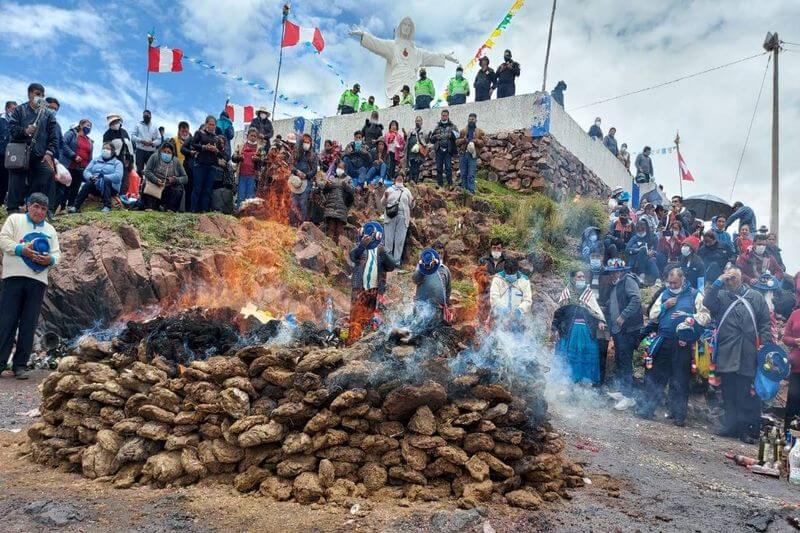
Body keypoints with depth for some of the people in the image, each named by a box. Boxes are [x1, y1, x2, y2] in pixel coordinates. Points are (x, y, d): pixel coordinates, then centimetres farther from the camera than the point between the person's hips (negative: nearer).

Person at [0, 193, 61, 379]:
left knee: (29, 324, 1)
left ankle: (20, 365, 6)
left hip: (38, 280, 3)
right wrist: (22, 249, -15)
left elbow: (57, 253, 14)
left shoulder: (50, 230, 21)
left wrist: (50, 259, -8)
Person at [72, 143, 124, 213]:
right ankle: (76, 207, -39)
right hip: (95, 187, 3)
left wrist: (102, 177, -19)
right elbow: (86, 172, 12)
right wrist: (91, 177, -12)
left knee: (105, 180, -36)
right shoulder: (95, 160, 25)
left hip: (110, 187, -3)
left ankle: (107, 207, -46)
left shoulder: (117, 163, 12)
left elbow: (118, 176, -8)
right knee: (88, 183, -31)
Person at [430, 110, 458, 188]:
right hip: (439, 150, 3)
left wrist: (452, 134, -26)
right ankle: (440, 184, 13)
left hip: (448, 150, -3)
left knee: (448, 168, -7)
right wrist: (435, 137, -2)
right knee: (439, 168, 5)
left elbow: (457, 135, -7)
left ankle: (450, 184, -1)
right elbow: (431, 139, 19)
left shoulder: (452, 126, 8)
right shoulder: (437, 127, 16)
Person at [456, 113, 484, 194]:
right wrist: (463, 140, -6)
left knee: (471, 175, -10)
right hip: (463, 154, 3)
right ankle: (464, 189, 12)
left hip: (472, 155, -3)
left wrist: (476, 141, -13)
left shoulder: (480, 132, 11)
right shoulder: (463, 131, 16)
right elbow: (457, 142, 13)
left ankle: (471, 190, -11)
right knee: (463, 174, 4)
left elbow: (483, 142, 4)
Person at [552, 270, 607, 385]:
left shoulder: (589, 293, 9)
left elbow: (596, 309, -3)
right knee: (568, 357, 2)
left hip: (587, 331, 1)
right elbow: (558, 312, 8)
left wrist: (600, 321, -20)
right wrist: (555, 329, 2)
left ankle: (587, 380, 13)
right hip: (569, 331, -1)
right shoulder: (566, 293, 6)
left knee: (588, 356, 2)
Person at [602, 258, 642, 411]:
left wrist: (624, 316, -27)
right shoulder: (614, 285, 19)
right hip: (617, 330, 10)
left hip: (628, 329, -10)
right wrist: (605, 319, 17)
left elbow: (636, 299, -23)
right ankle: (621, 391, 27)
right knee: (619, 360, 16)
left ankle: (629, 397, -4)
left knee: (625, 362, -9)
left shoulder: (628, 280, -9)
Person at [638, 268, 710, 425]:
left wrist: (687, 316, -17)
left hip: (683, 345, -3)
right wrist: (664, 306, -3)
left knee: (680, 381, 4)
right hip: (663, 342, 4)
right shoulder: (664, 294, 14)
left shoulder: (694, 295, 2)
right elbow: (653, 316, 12)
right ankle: (647, 408, 14)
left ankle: (679, 415, 14)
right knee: (654, 376, 6)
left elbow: (705, 317, -5)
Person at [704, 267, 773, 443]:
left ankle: (749, 429, 6)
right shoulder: (721, 296, 11)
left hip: (749, 356, -1)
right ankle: (731, 426, 18)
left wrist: (765, 344, -5)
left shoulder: (755, 297, 11)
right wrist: (718, 283, -9)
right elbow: (707, 305, -9)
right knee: (729, 394, 9)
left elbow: (765, 323, 7)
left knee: (748, 395, -2)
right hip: (726, 355, 2)